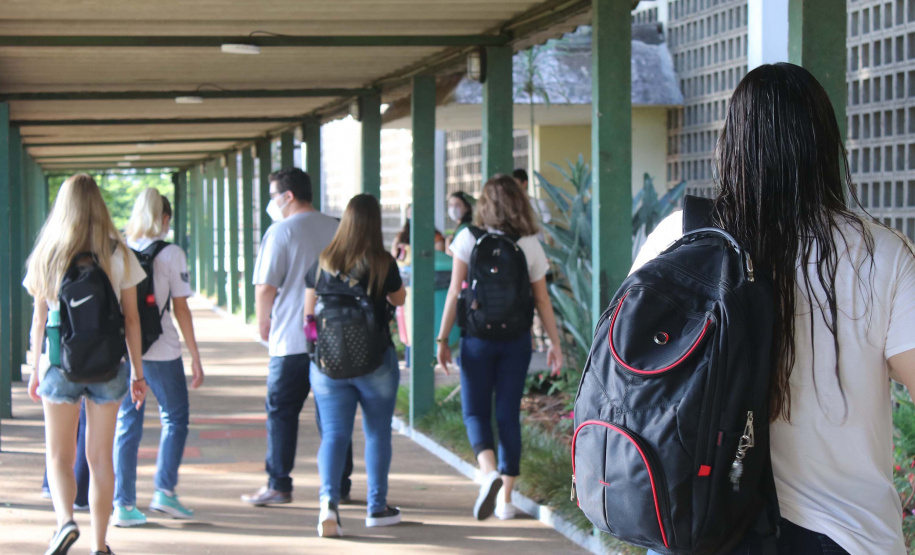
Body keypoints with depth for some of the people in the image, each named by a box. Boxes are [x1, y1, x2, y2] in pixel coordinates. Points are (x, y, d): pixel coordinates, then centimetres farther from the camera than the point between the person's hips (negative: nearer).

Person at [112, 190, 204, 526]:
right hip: (162, 352, -3)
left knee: (126, 425, 8)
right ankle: (165, 491, 2)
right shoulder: (171, 254, -6)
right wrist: (195, 357, 0)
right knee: (175, 418, 12)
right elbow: (181, 309, -6)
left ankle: (123, 504, 6)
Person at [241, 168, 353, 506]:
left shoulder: (281, 231, -8)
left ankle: (278, 485, 3)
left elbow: (265, 287, -12)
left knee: (281, 412, 4)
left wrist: (263, 324, 2)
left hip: (292, 339, -5)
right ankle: (340, 485, 13)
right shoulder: (336, 229, 8)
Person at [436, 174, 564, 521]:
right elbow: (542, 299, 2)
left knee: (475, 411, 8)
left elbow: (455, 292, -6)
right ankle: (506, 499, 10)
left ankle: (489, 471, -20)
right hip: (516, 338, 2)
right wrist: (555, 343, 9)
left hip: (478, 336, -2)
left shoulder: (469, 239, -4)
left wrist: (442, 338, 0)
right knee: (509, 414, 8)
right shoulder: (530, 245, 0)